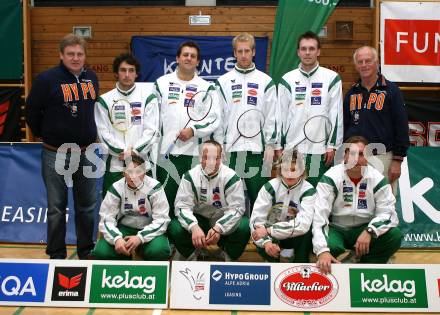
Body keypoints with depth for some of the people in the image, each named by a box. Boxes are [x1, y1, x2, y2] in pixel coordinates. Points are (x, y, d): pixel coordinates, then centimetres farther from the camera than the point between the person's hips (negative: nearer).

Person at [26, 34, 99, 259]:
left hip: (86, 153, 5)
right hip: (56, 154, -4)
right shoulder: (47, 79, -10)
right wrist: (44, 135, 6)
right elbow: (32, 111, -3)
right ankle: (56, 255, 18)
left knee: (88, 206, 12)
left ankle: (87, 251, 26)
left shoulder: (92, 78, 6)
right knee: (56, 208, 6)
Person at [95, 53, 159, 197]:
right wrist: (122, 151, -10)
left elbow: (151, 130, -2)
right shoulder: (105, 100, 4)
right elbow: (103, 132, -1)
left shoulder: (148, 97, 3)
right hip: (114, 163, 0)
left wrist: (135, 151, -11)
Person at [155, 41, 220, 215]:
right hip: (165, 150, 1)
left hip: (193, 152, -1)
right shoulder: (162, 83, 11)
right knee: (166, 196, 2)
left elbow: (215, 119, 0)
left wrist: (193, 130, -13)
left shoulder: (206, 87, 8)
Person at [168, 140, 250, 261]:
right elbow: (182, 206, -16)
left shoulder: (231, 177, -15)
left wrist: (218, 228, -35)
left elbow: (236, 207, -18)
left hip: (223, 221, -1)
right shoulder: (190, 176, -11)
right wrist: (194, 227, -37)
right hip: (198, 219, 1)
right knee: (175, 228, -26)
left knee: (243, 228, -30)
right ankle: (191, 260, 2)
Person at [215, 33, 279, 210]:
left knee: (259, 195, 4)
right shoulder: (223, 82, 7)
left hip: (257, 148, 0)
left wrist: (271, 145, -3)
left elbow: (272, 116, 3)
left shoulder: (265, 81, 6)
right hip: (230, 148, 1)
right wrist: (218, 146, 1)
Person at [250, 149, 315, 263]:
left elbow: (303, 224, -32)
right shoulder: (270, 187, -12)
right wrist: (266, 241, -39)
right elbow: (256, 219, -20)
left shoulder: (308, 190, -17)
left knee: (307, 231, -33)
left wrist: (269, 230, -34)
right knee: (264, 246, -32)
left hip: (296, 237, 0)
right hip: (272, 236, 1)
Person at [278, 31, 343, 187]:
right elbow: (280, 115, 8)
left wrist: (332, 145, -3)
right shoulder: (287, 80, 7)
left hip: (320, 149, -1)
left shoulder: (332, 78, 2)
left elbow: (336, 115, 1)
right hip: (292, 149, 1)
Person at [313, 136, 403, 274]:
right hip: (335, 229, -3)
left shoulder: (377, 179, -6)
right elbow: (319, 215, -23)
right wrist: (322, 250, -37)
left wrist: (370, 231, -30)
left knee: (394, 236, -22)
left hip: (364, 229, 3)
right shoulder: (330, 178, -14)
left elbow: (388, 213, -8)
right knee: (329, 245, -36)